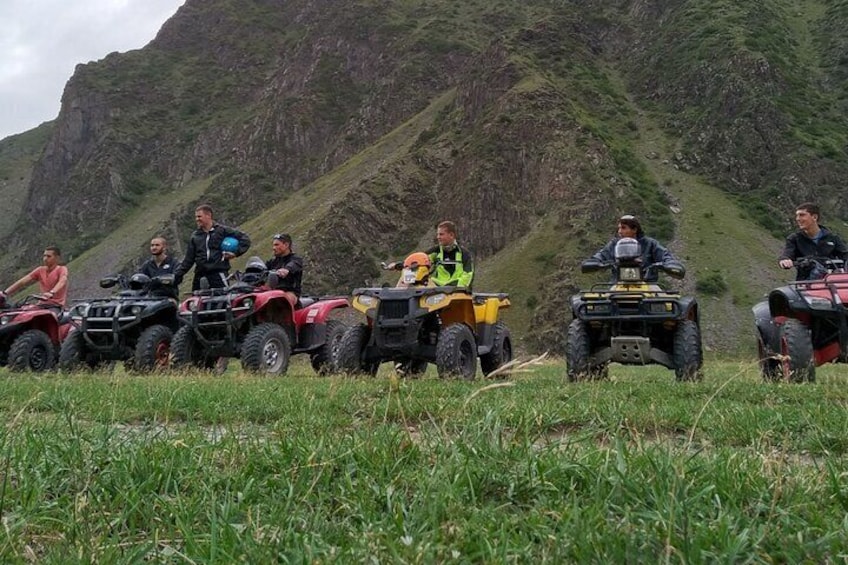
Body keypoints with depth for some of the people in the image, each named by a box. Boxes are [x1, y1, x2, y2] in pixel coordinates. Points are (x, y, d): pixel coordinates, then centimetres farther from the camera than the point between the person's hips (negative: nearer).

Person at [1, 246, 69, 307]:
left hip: (56, 306, -6)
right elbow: (23, 281, 7)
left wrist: (51, 293, -43)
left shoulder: (62, 269, -2)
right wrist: (5, 293, -4)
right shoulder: (40, 270, 15)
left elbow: (62, 282, -23)